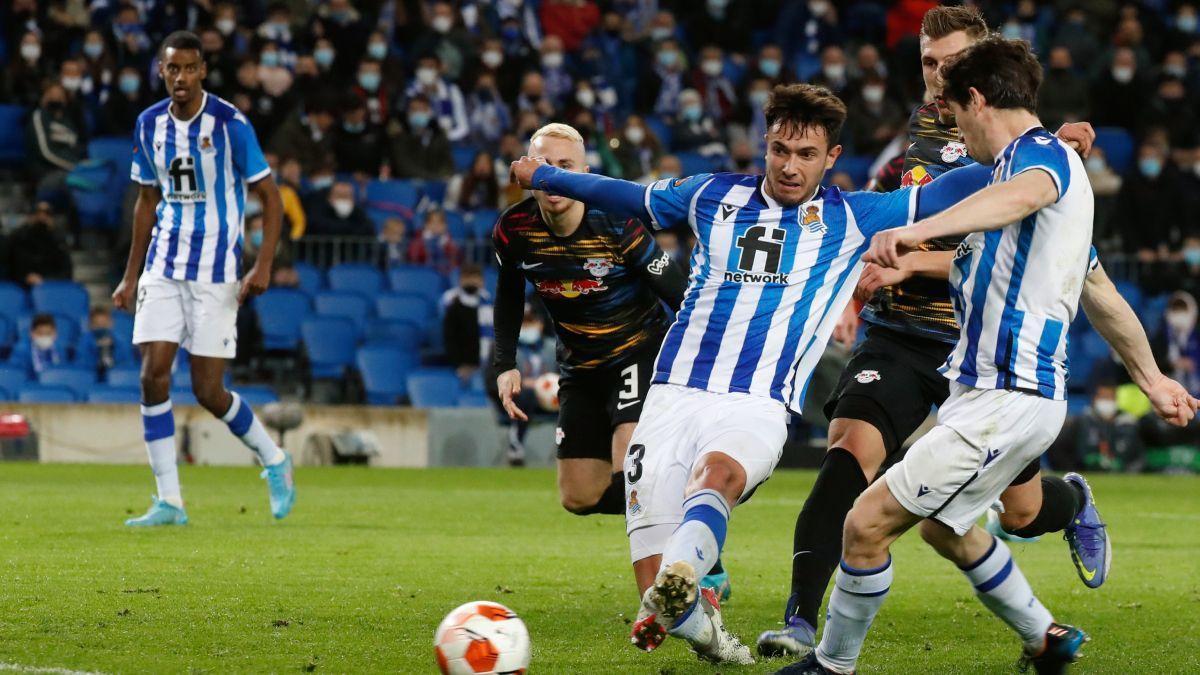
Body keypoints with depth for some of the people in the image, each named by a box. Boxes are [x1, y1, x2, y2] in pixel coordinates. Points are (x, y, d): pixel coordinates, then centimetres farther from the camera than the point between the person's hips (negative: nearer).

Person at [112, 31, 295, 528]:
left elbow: (269, 195, -5)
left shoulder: (229, 124, -10)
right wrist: (131, 277, 16)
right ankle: (169, 501, -3)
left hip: (215, 272, -4)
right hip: (163, 267, 4)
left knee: (208, 391, -5)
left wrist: (263, 267, -14)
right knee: (153, 375, -9)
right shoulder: (150, 125, 5)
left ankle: (274, 461, 21)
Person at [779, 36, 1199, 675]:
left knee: (867, 523, -10)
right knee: (944, 527, 27)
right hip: (992, 389, 11)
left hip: (1006, 399, -11)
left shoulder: (1040, 152, -12)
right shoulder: (1051, 159, 20)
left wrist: (919, 230, -56)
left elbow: (1022, 195, -40)